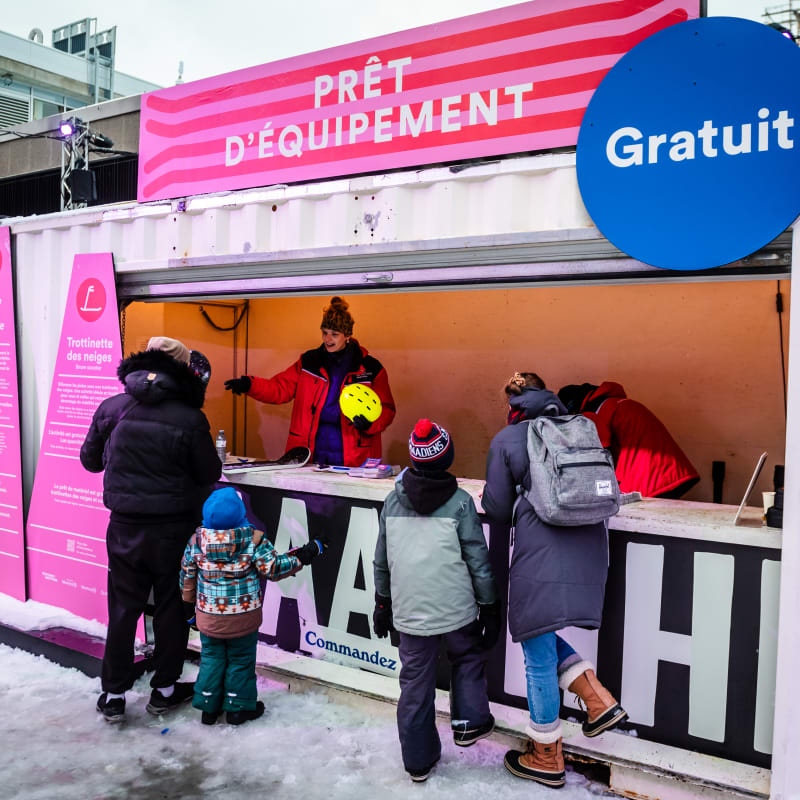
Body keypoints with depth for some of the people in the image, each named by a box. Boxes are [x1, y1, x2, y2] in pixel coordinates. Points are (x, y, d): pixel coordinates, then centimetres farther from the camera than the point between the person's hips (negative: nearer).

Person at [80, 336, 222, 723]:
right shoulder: (190, 419, -14)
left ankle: (113, 695, 22)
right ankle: (165, 689, 26)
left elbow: (90, 459, 7)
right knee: (171, 607, 13)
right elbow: (210, 475, -6)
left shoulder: (111, 408, -5)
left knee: (123, 608, 14)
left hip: (125, 527, 2)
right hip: (173, 529, -2)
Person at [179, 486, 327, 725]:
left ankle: (208, 707, 28)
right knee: (241, 660, 15)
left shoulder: (196, 541, -9)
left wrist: (189, 606, 17)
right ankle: (238, 707, 27)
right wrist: (303, 556, -4)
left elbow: (187, 576, 2)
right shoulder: (253, 540, -19)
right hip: (244, 618, -2)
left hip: (208, 616, 3)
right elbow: (274, 569, -15)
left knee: (211, 658, 20)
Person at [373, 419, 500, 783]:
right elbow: (478, 560, -6)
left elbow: (381, 560, 8)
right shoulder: (459, 502, -10)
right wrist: (490, 607, 4)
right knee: (468, 657, 26)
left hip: (409, 612, 3)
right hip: (456, 610, -3)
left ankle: (418, 760, 24)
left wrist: (382, 603, 20)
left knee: (415, 683, 13)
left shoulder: (393, 500, 1)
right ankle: (469, 722, 23)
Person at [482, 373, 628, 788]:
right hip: (588, 547, 6)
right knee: (540, 634, 25)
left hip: (540, 554, -6)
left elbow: (498, 510, 0)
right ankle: (599, 699, 15)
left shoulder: (506, 440, -1)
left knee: (538, 654, 9)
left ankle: (547, 759, 23)